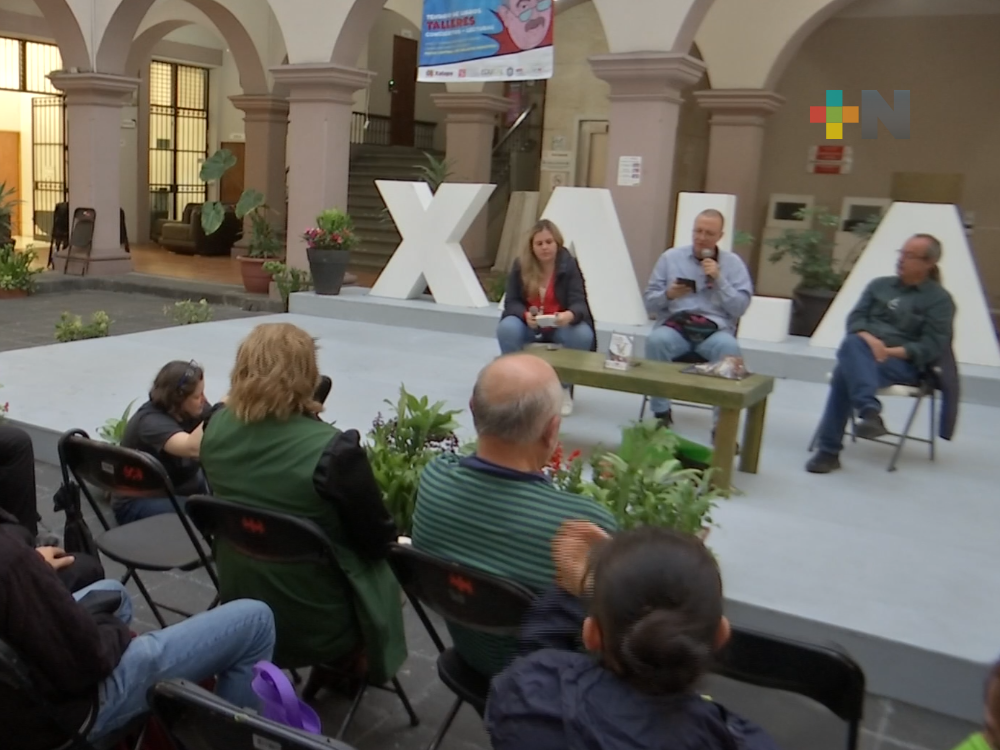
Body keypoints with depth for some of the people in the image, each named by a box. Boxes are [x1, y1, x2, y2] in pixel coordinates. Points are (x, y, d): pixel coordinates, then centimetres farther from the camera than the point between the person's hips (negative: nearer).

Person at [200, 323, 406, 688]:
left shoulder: (217, 429, -12)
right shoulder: (334, 450, -29)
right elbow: (379, 541, -15)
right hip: (317, 626, -5)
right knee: (383, 569, 24)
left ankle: (338, 666, 39)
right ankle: (353, 665, 41)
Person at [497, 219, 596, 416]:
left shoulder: (569, 265, -12)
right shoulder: (520, 266, -7)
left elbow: (579, 303, -19)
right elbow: (511, 302, -8)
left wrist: (570, 315, -44)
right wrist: (526, 315, -31)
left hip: (561, 327, 0)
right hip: (529, 326, 1)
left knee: (583, 335, -32)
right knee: (507, 328, -31)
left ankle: (564, 388, -7)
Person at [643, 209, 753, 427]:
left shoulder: (733, 263, 10)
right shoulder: (671, 257, 11)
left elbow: (740, 308, 1)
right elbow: (649, 302, 10)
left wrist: (719, 280, -9)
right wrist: (668, 295, -11)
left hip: (715, 329, 0)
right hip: (675, 325, 1)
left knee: (729, 348, -35)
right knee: (656, 340, -33)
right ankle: (661, 413, -19)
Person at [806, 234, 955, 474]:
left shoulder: (940, 299, 6)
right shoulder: (879, 285, 20)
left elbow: (933, 346, -4)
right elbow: (855, 318, 9)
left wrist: (890, 351, -16)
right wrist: (869, 339, -13)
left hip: (904, 363, -4)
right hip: (865, 353, 4)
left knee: (846, 372, -34)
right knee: (852, 344, -35)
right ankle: (870, 411, -48)